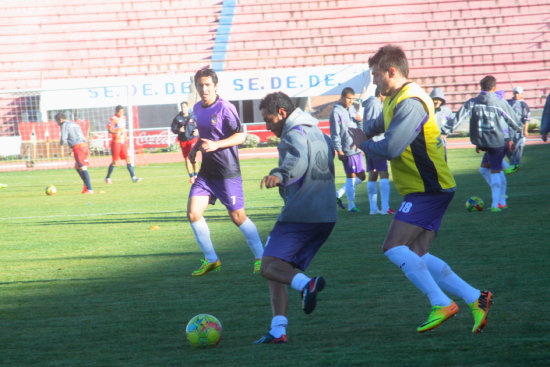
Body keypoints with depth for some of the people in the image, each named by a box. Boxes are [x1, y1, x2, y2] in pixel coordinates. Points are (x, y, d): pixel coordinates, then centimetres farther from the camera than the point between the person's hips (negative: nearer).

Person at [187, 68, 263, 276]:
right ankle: (211, 259, 9)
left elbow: (241, 136, -14)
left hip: (227, 172, -7)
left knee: (238, 217, -2)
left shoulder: (224, 108, -12)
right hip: (206, 171, 7)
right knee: (193, 213, -4)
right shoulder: (198, 109, 10)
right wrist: (195, 148, 11)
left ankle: (260, 258, 14)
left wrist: (216, 145, -24)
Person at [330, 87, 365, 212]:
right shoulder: (336, 112, -7)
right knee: (351, 177, -3)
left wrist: (360, 119, -1)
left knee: (361, 177, 11)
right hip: (347, 150, -8)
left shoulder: (352, 109, 15)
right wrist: (339, 151, -15)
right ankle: (351, 205, 5)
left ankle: (339, 194, 21)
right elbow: (335, 134, -10)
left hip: (357, 149, 8)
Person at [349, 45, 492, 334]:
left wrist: (363, 143, -7)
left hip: (428, 190, -10)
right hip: (422, 190, 10)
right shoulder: (394, 100, 15)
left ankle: (441, 304, -14)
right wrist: (365, 134, 16)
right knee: (416, 257, 4)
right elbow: (380, 125, 38)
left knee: (394, 248, -15)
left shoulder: (410, 103, -18)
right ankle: (475, 299, 2)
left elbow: (390, 149, -26)